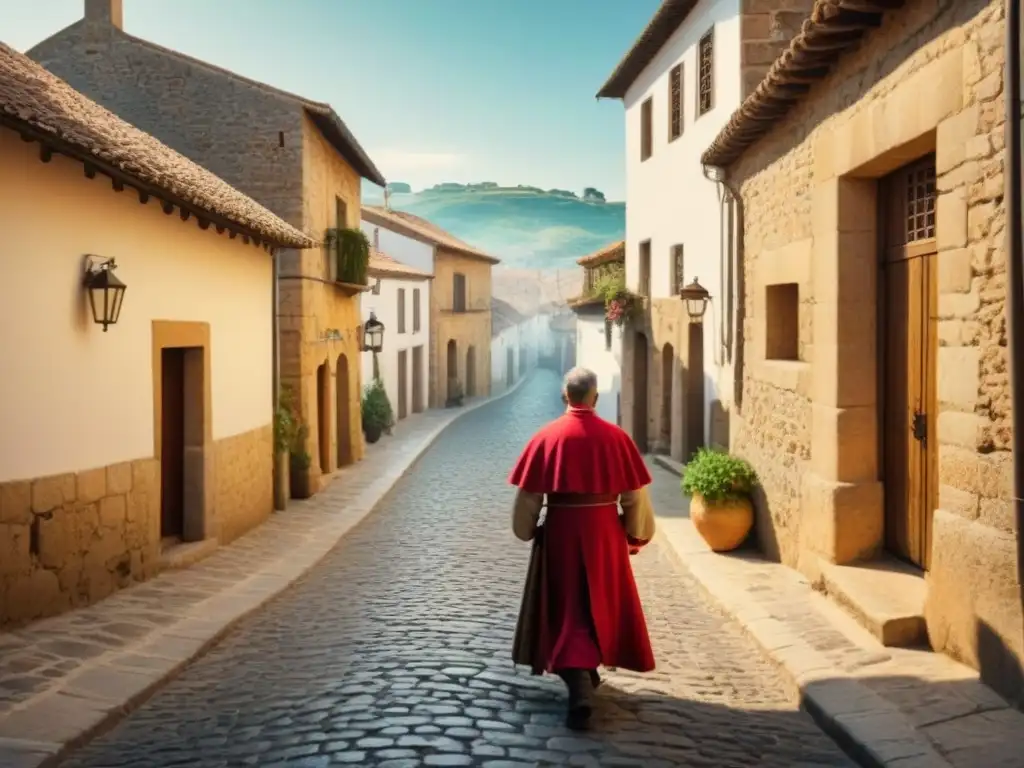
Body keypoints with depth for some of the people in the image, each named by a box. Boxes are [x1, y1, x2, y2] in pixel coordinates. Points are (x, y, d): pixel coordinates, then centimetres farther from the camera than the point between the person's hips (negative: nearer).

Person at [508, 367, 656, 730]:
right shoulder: (616, 437, -6)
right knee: (601, 602, 20)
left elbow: (528, 495, -4)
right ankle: (588, 673, 37)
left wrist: (527, 531, 12)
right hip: (604, 533, 1)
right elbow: (635, 496, -2)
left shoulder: (546, 437, -8)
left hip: (560, 533, -1)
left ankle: (580, 688, -11)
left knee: (568, 609, 4)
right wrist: (637, 535, 11)